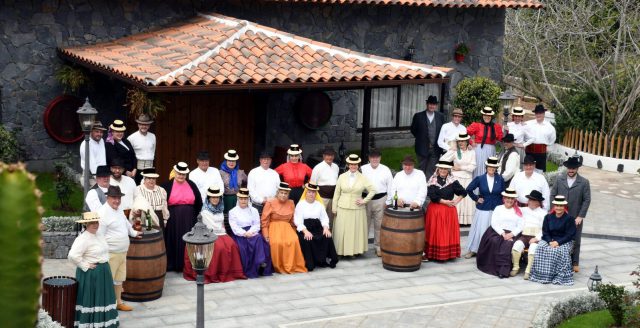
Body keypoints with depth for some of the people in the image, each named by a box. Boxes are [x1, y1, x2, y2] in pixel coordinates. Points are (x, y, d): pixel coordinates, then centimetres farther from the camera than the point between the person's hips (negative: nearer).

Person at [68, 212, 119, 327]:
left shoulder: (99, 236, 8)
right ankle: (88, 324, 8)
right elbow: (73, 256, -31)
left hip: (103, 272, 9)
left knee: (101, 297, 16)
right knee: (90, 298, 0)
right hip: (90, 274, -9)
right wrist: (85, 266, -22)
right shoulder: (83, 239, -20)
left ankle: (101, 321, 28)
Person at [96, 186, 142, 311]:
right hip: (110, 254, -9)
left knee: (119, 279, 19)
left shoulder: (119, 210, 11)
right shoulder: (103, 213, -18)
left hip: (122, 253, 9)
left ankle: (118, 302, 31)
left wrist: (133, 233, 36)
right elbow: (99, 236, -18)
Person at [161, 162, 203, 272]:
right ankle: (171, 265, 13)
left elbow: (199, 202, 12)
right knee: (173, 241, 4)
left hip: (188, 221, 3)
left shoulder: (191, 185, 6)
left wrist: (194, 216, 9)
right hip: (172, 220, -2)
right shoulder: (167, 185, -3)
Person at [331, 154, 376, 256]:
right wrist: (334, 207, 3)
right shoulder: (342, 177, 4)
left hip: (357, 209, 0)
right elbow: (337, 193, 6)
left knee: (356, 231, 3)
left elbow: (372, 190, 4)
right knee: (342, 231, 0)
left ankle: (356, 250, 12)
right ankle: (343, 251, 8)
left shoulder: (363, 178, 2)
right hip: (343, 209, 0)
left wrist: (364, 201, -3)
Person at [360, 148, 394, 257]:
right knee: (364, 224, 5)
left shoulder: (385, 170, 2)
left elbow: (390, 187, 5)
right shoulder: (363, 169, 1)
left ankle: (378, 247, 17)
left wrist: (388, 202, 1)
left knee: (379, 224, 7)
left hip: (381, 199, 0)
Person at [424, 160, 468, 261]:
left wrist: (456, 201, -8)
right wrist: (445, 201, -13)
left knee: (448, 232, 4)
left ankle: (447, 253, 11)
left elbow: (463, 192, 3)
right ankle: (430, 253, 10)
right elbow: (432, 196, -11)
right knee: (433, 232, 4)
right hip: (434, 210, 0)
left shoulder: (452, 181, 0)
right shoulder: (433, 180, -2)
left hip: (449, 211, 0)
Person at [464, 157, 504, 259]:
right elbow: (469, 190, 5)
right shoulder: (480, 179, -3)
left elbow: (503, 194, 6)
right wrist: (476, 198, 3)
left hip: (496, 209, 1)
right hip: (482, 209, 0)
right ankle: (473, 250, 17)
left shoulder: (500, 179, -2)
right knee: (479, 230, 4)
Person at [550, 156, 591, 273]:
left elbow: (587, 200, -4)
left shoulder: (584, 182, -3)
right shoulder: (559, 179, 4)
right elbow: (553, 195, 5)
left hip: (576, 218, -2)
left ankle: (575, 263, 14)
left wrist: (581, 216, -10)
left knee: (575, 241, 5)